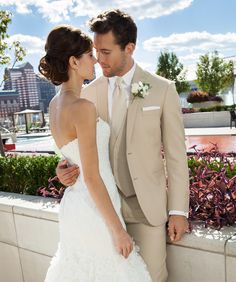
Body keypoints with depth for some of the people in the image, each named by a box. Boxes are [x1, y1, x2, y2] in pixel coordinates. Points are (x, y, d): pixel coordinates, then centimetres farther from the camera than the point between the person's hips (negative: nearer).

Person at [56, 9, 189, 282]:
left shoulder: (162, 89, -6)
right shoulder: (88, 93, 0)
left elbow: (176, 154, -5)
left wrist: (178, 210, -5)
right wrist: (64, 167, -13)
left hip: (147, 204, -2)